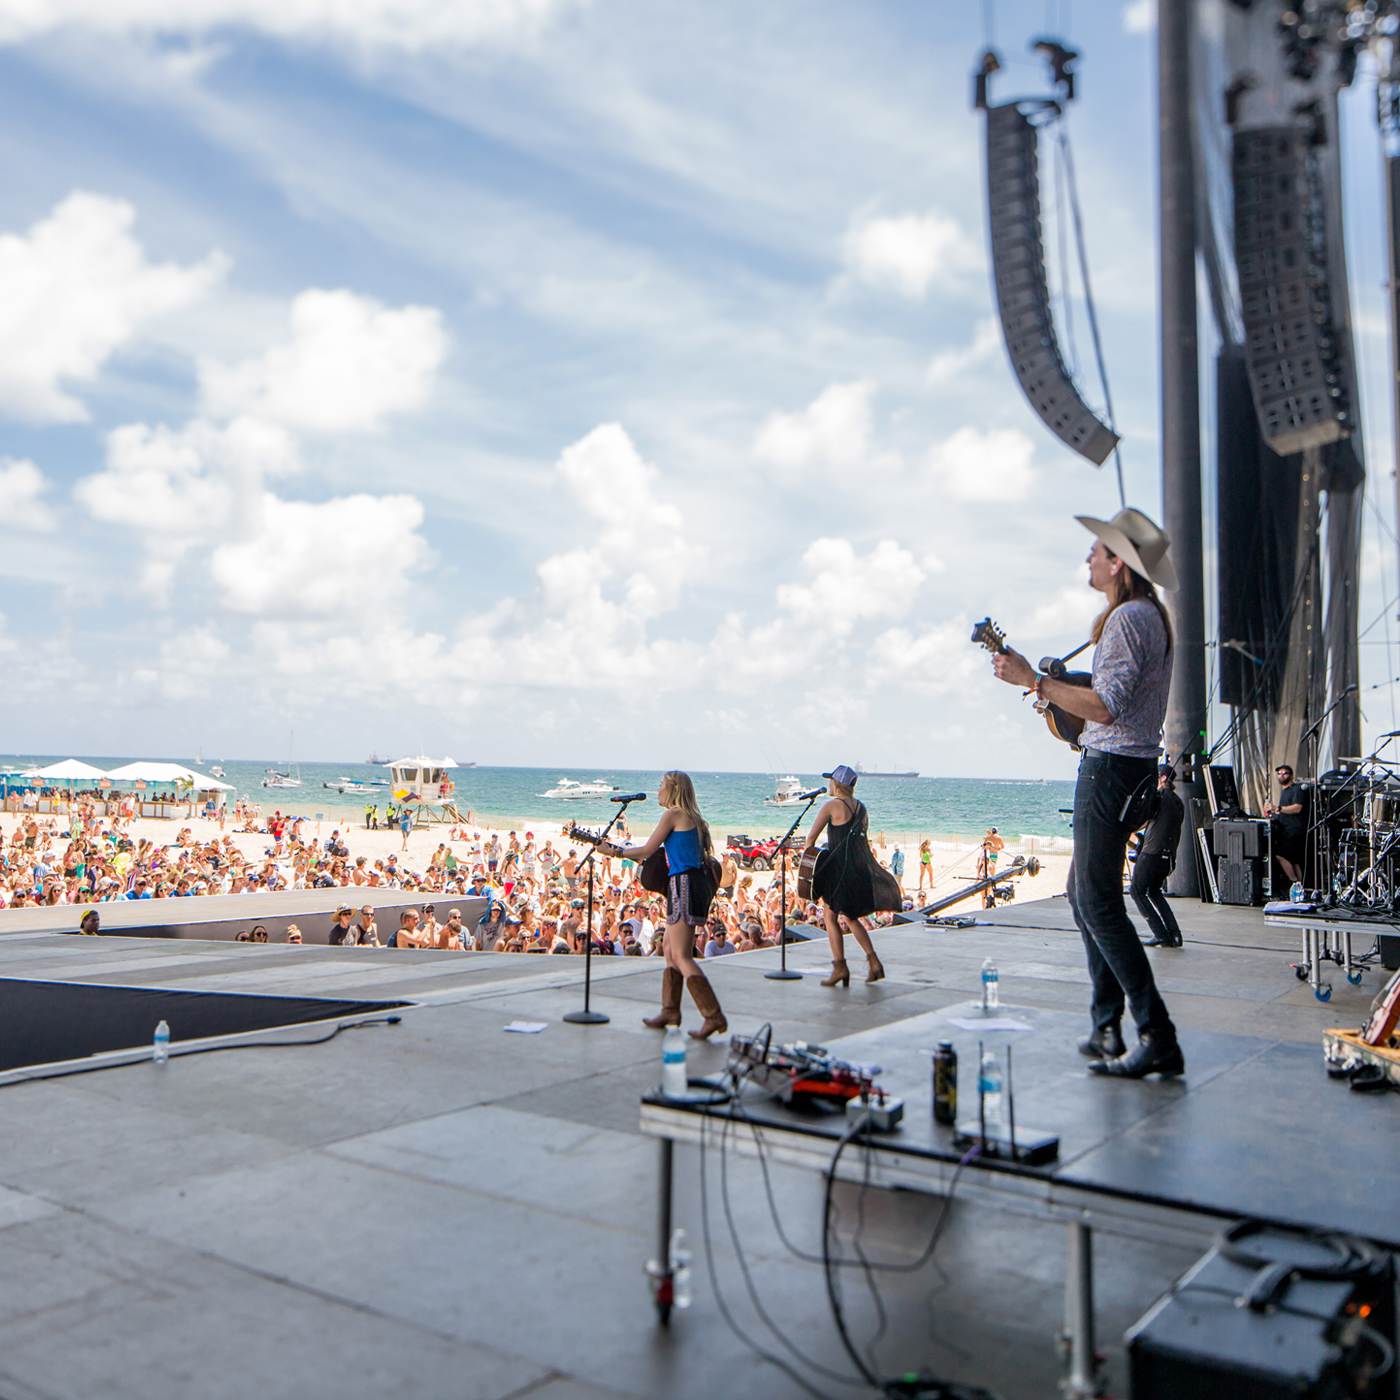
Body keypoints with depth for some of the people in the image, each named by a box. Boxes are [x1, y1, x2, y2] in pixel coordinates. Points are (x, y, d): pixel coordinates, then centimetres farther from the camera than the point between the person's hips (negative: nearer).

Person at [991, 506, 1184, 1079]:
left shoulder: (1128, 618, -15)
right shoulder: (1149, 615, 18)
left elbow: (1105, 707, -22)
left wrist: (1034, 681, -18)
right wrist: (1057, 690, 21)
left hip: (1111, 768, -11)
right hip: (1127, 767, 11)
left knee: (1098, 903, -10)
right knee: (1083, 893, 15)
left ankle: (1158, 1040, -8)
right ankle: (1106, 1029, 19)